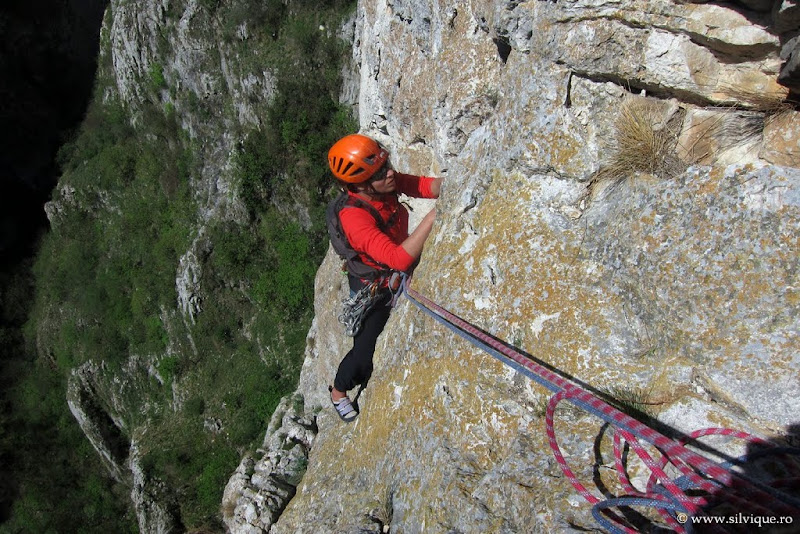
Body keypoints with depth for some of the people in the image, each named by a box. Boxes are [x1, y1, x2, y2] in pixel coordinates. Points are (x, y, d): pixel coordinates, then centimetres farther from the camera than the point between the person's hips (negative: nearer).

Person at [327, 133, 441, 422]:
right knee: (365, 351, 8)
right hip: (374, 287, -6)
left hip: (399, 272, 7)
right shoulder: (354, 218, -39)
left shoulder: (386, 182, -18)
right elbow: (399, 259, -47)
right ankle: (339, 392, 39)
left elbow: (425, 185, -21)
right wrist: (433, 216, -50)